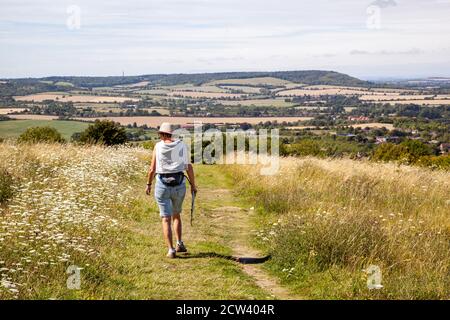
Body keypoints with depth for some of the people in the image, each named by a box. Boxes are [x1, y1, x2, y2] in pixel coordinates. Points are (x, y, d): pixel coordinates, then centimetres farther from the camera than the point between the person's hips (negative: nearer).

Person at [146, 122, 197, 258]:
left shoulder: (158, 146, -4)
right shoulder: (182, 145, 1)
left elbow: (152, 169, -3)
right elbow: (189, 167, 1)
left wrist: (149, 184, 12)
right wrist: (193, 185, 11)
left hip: (162, 185, -2)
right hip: (179, 185, 2)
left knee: (166, 219, 2)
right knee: (176, 214, 24)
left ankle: (171, 250, -5)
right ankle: (180, 244, 19)